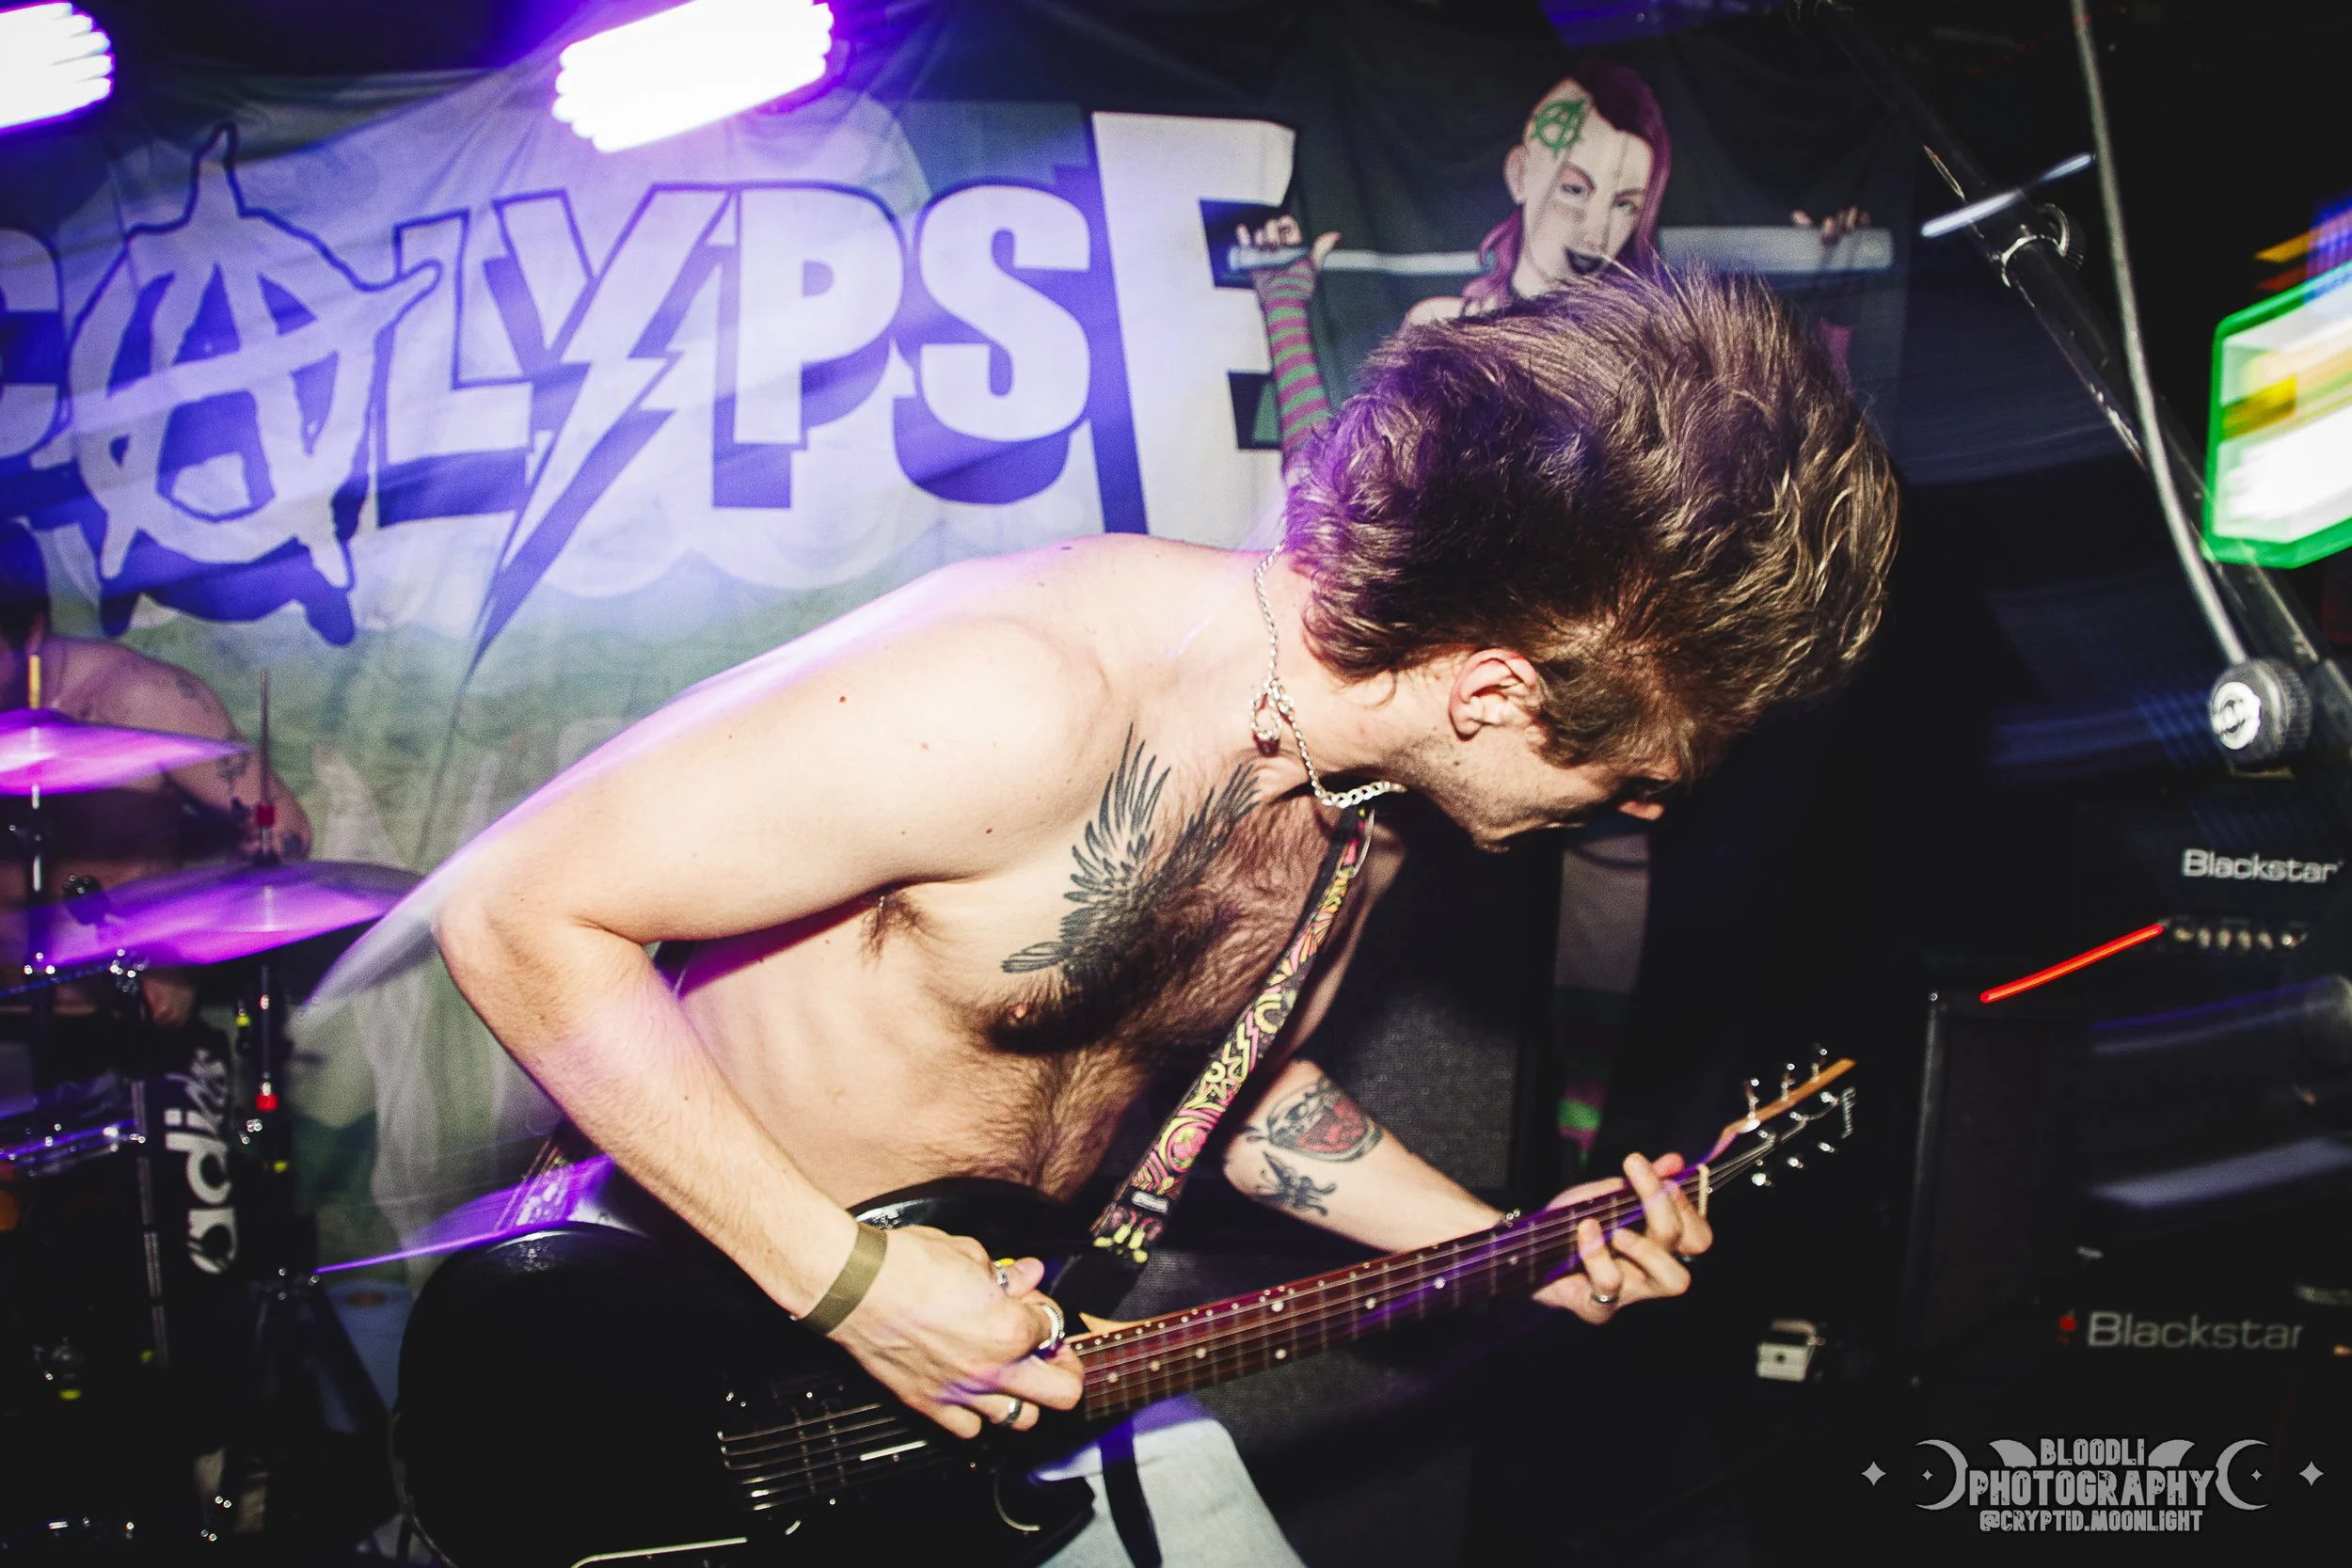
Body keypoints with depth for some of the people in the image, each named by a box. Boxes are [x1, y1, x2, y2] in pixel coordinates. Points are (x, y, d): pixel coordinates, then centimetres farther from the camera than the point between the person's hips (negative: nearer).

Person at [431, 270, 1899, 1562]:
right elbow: (515, 904, -27)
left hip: (1012, 1324, 7)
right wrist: (848, 1279, -26)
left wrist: (1508, 1248, 5)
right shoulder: (1016, 704, -32)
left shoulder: (1360, 786, -5)